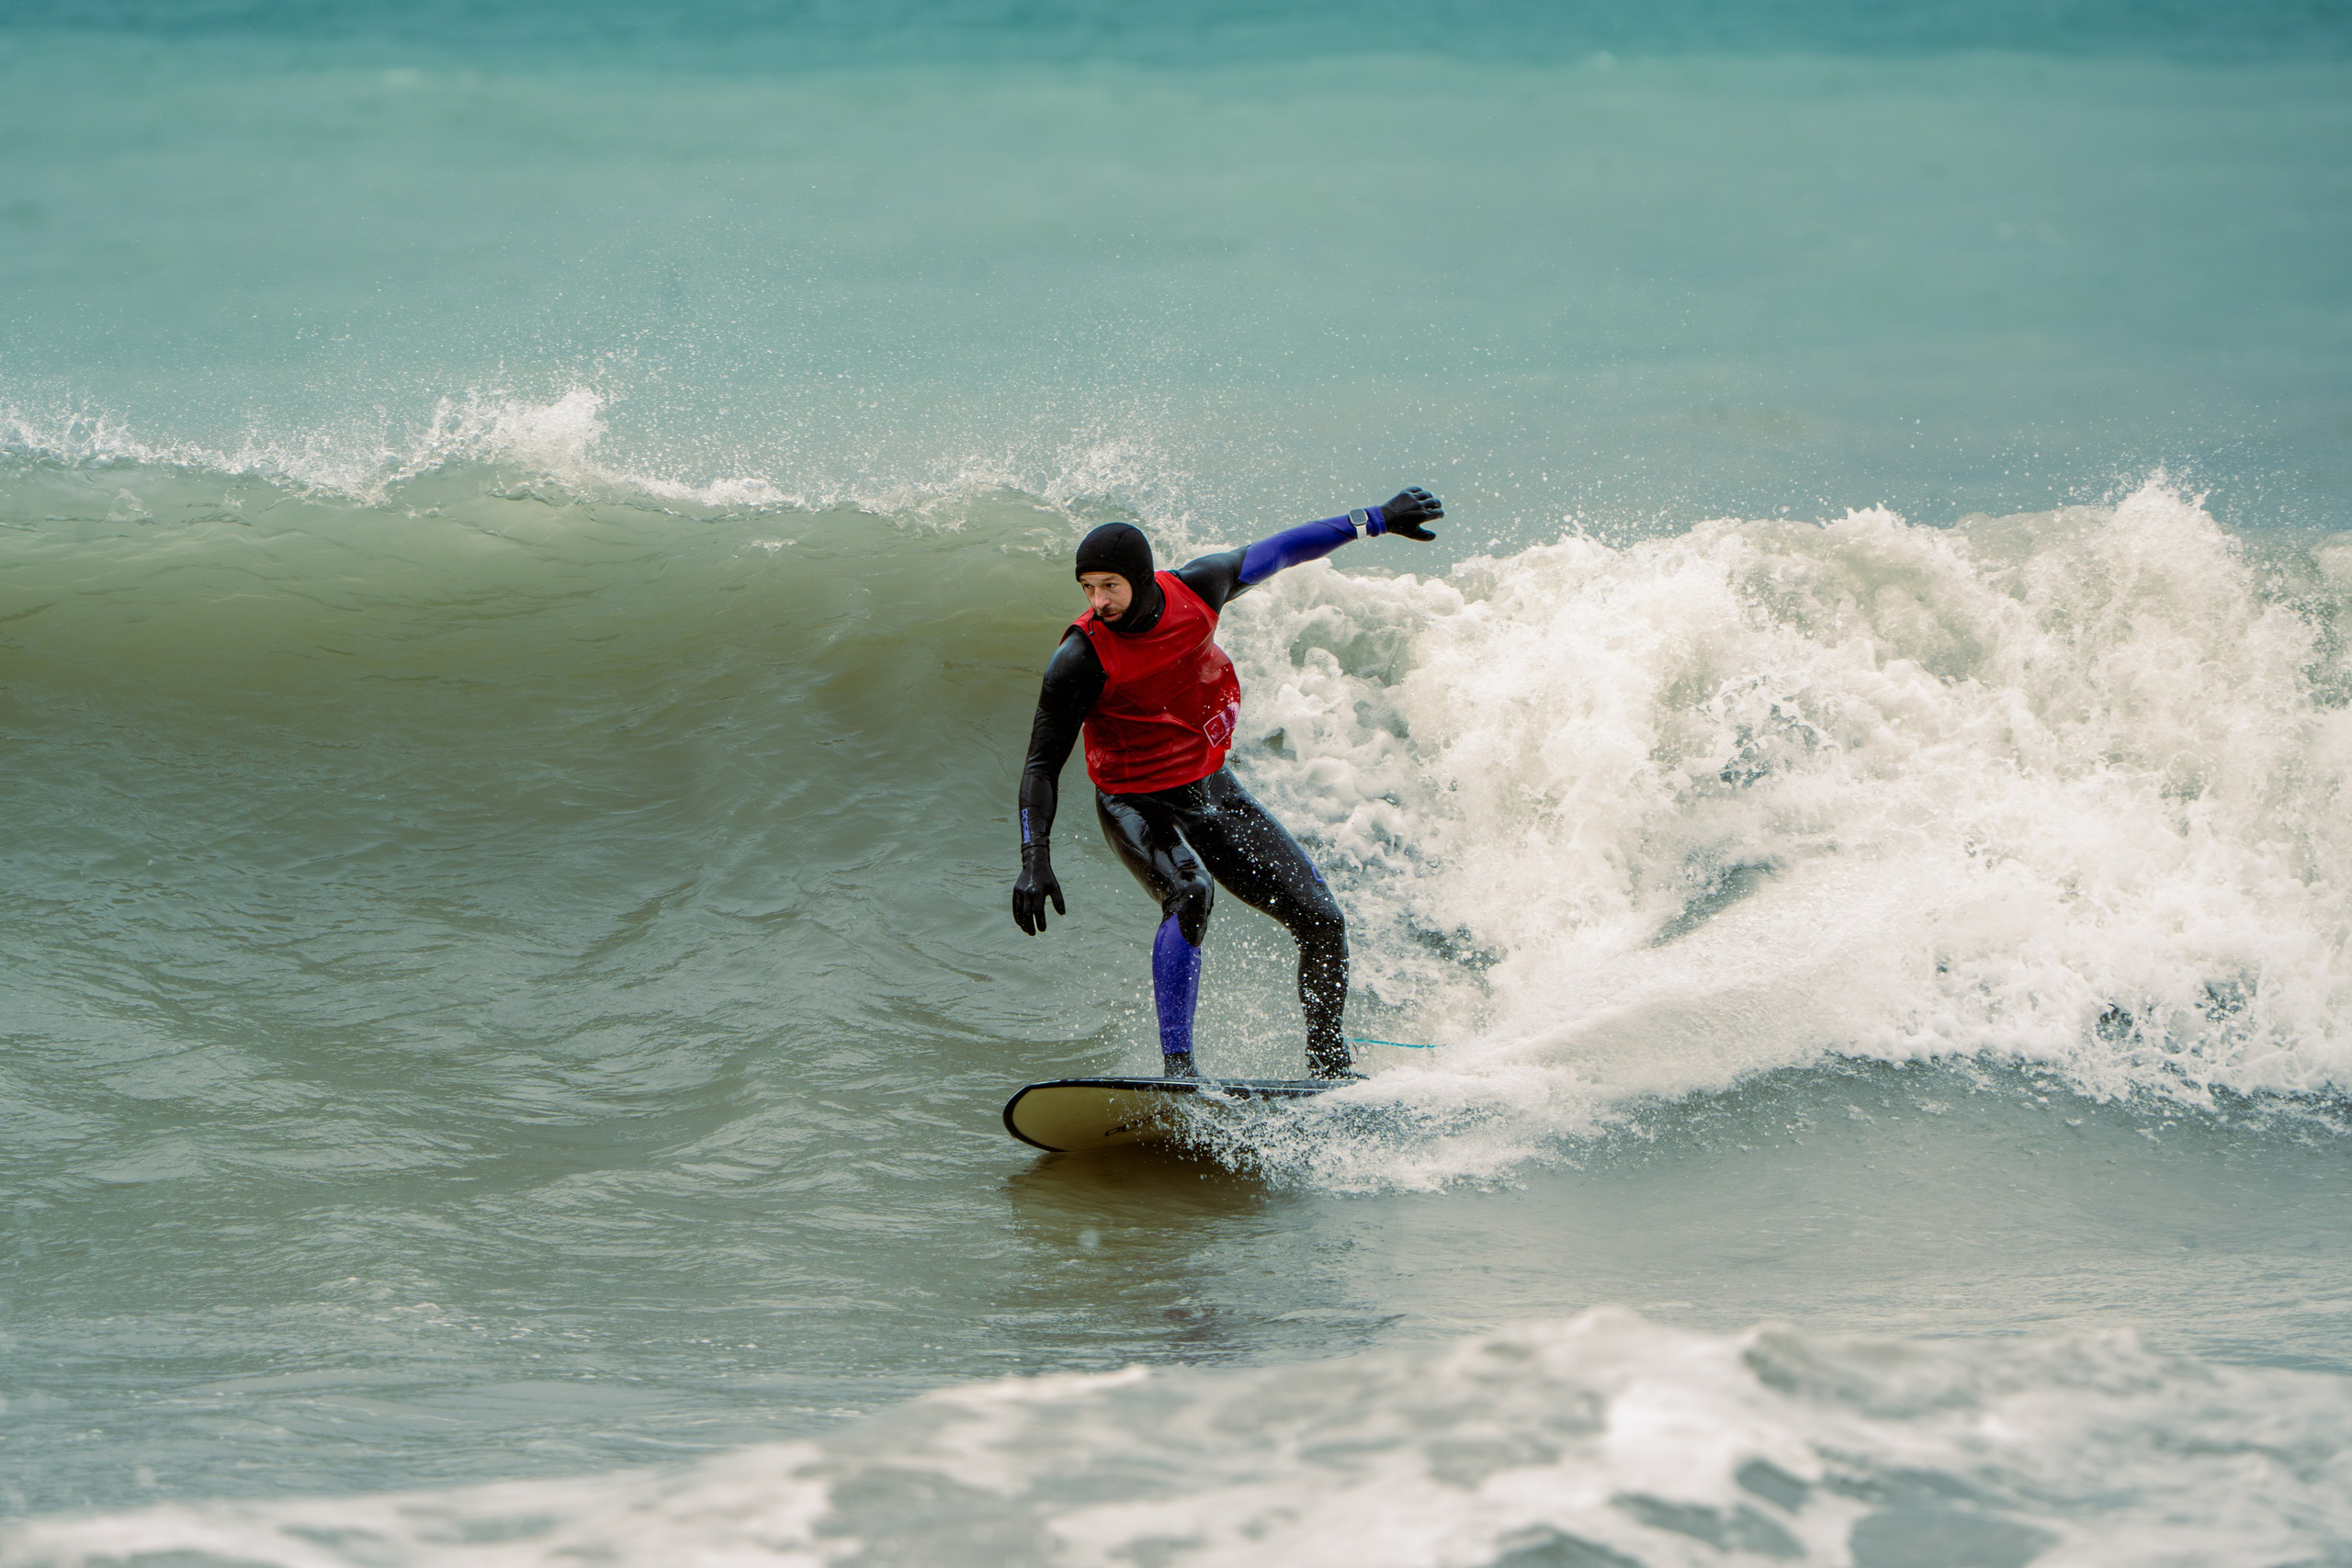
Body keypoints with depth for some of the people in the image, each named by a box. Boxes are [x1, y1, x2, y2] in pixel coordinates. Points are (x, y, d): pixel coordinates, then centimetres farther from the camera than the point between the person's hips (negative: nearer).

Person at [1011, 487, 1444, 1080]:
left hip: (1215, 792, 5)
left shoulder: (1194, 591, -13)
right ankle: (1176, 1067, -37)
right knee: (1190, 892, -37)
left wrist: (1377, 519, 12)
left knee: (1321, 921, 0)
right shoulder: (1080, 660, -22)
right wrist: (1034, 859, -26)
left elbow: (1272, 552, 5)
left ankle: (1328, 1062, 22)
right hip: (1139, 809, -5)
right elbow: (1042, 764, -15)